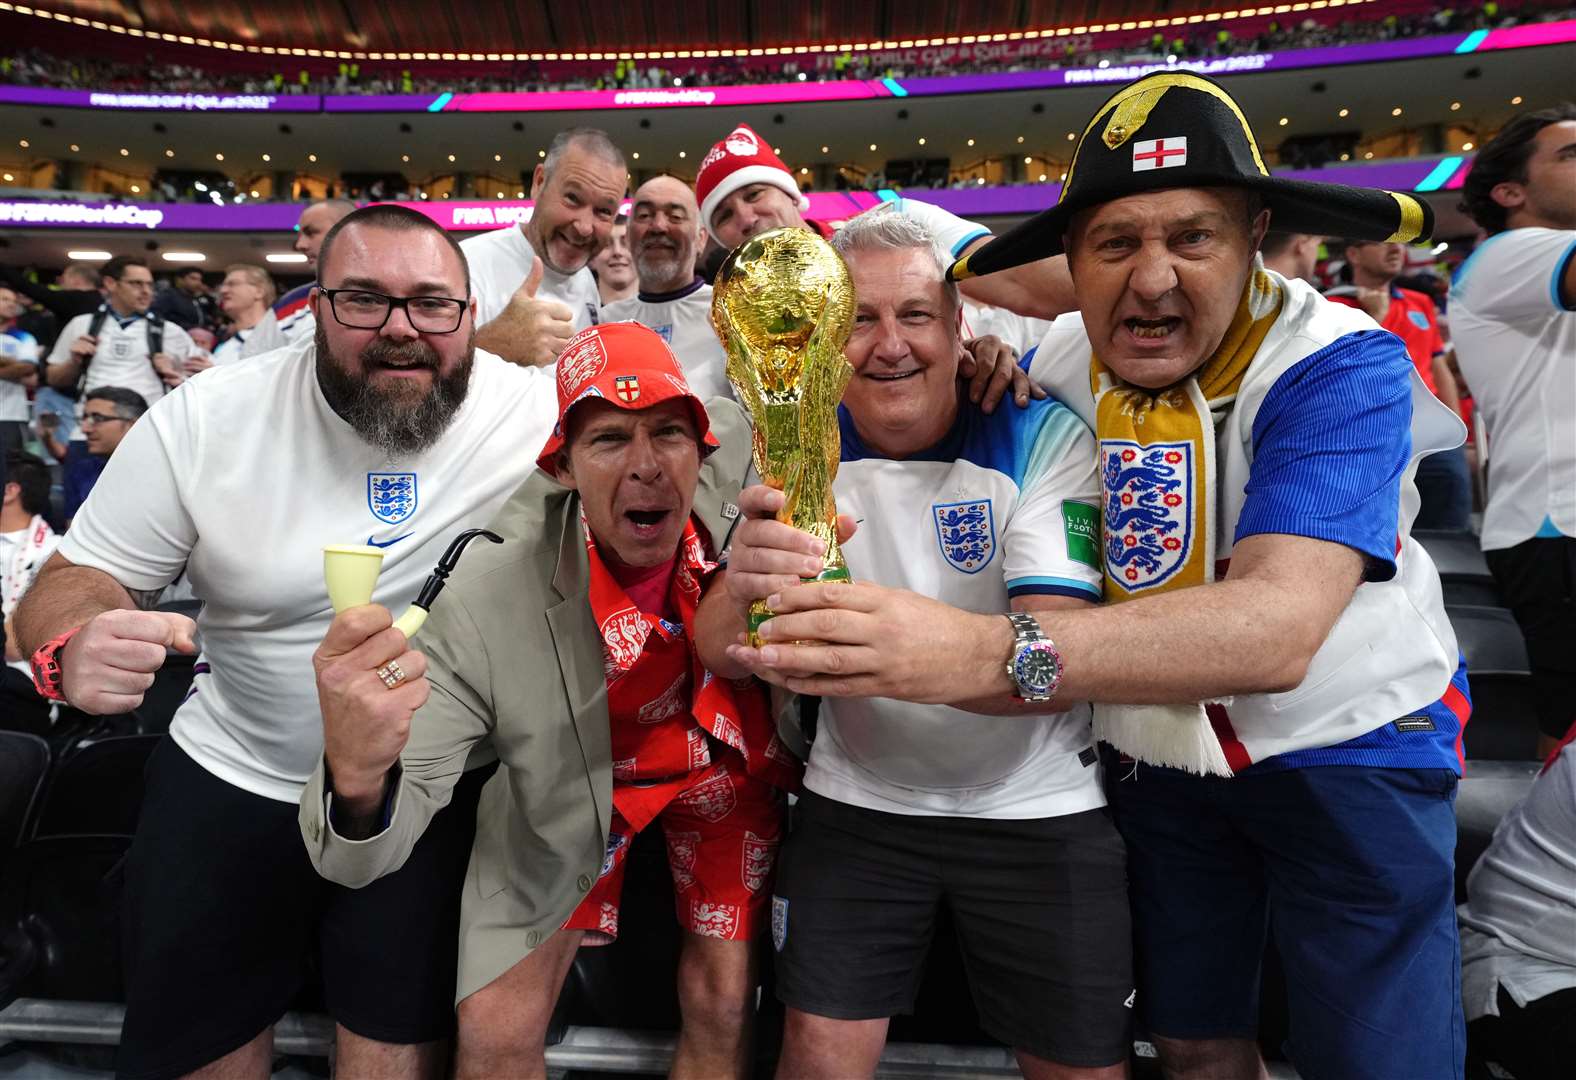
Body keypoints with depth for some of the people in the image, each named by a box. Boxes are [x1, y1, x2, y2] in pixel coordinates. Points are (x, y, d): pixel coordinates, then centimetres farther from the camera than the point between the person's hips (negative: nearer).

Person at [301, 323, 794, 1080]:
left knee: (722, 1012, 6)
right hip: (574, 794, -2)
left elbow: (729, 407, -1)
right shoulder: (486, 605, -36)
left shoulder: (730, 489, -28)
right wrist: (356, 779, -57)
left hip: (725, 761, 2)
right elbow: (382, 829, -34)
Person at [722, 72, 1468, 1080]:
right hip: (1160, 755, 4)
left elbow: (1281, 625, -40)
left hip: (1349, 744, -3)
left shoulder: (1342, 364, -24)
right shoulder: (1057, 361, -9)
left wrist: (988, 654, -53)